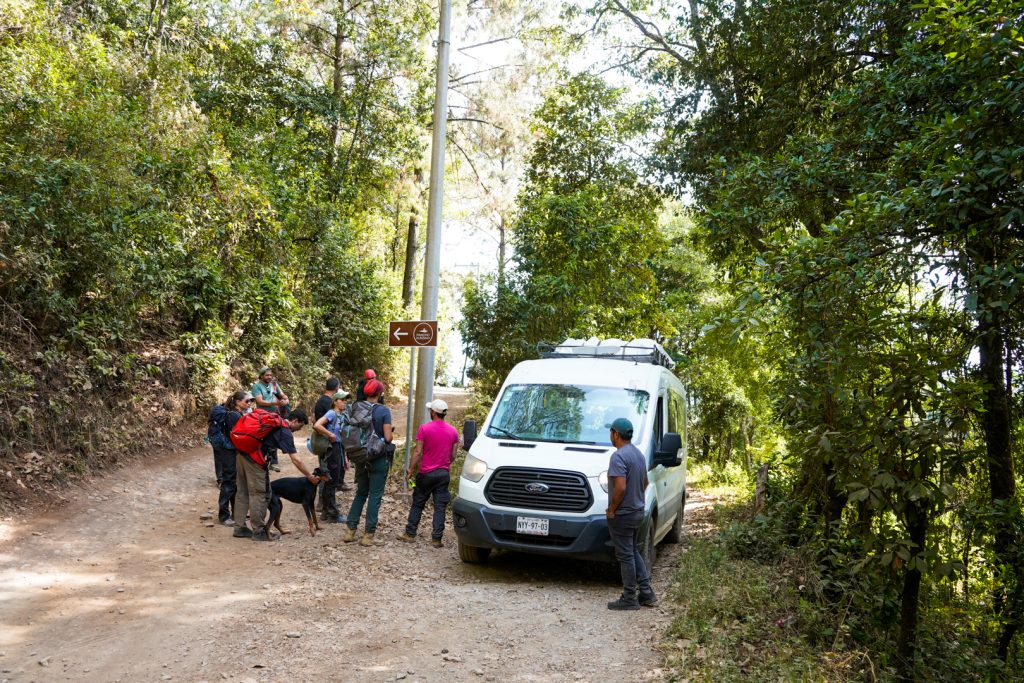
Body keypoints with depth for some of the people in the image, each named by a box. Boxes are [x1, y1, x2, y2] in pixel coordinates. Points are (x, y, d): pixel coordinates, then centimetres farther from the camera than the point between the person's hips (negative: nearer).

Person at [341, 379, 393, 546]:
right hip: (379, 459, -4)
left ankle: (350, 531, 14)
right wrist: (388, 439, 5)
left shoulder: (355, 408, -1)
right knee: (375, 496, 4)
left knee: (360, 493, 18)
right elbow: (388, 438, -17)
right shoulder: (383, 411, -14)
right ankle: (368, 535, 5)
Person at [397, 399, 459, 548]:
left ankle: (409, 534, 17)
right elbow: (453, 454, 5)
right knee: (440, 507, 4)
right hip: (444, 474, 2)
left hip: (426, 473, -2)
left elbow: (418, 452, -11)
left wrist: (411, 470, -2)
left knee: (417, 504, 11)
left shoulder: (424, 428, -10)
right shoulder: (453, 431, 1)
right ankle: (436, 539, 4)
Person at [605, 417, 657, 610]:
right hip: (638, 512, 9)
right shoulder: (639, 454, 10)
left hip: (622, 515, -9)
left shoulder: (619, 456, -20)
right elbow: (645, 483, 19)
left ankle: (629, 598, 7)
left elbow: (620, 487, -27)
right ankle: (646, 592, 19)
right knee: (634, 552, 18)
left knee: (626, 556, -1)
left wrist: (611, 510, -16)